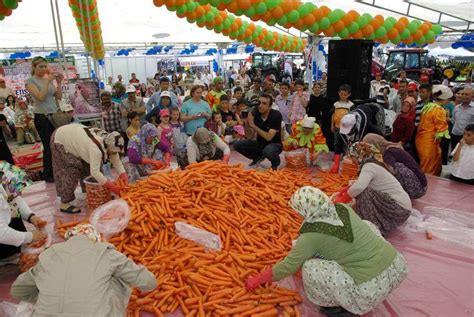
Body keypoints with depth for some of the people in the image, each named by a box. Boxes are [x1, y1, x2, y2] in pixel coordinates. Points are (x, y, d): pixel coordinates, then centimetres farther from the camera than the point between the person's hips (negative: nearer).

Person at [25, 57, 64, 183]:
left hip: (54, 115, 5)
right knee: (48, 146, -4)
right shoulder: (30, 81, -3)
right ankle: (47, 175, 7)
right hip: (41, 117, -5)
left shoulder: (49, 79, 13)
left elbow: (59, 97, 9)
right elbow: (40, 97, -17)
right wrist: (48, 81, -17)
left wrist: (59, 83, -2)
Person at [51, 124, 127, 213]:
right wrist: (112, 187, -42)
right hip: (60, 140, -8)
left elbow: (116, 161, -10)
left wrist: (123, 176, -24)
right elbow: (94, 172, -44)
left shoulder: (110, 142, -17)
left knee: (87, 166, 8)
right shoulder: (96, 147, -42)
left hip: (73, 137, 8)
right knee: (70, 172, -10)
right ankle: (64, 204, -2)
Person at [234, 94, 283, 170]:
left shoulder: (276, 115, -21)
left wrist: (253, 126, -25)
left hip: (274, 144, -5)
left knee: (267, 151, -39)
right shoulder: (255, 112, -9)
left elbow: (269, 137, -27)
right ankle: (258, 157, 13)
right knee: (237, 145, -11)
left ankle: (275, 162, -2)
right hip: (259, 143, 5)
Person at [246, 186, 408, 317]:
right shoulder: (343, 208, 6)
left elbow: (288, 266, -1)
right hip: (398, 265, 7)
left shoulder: (311, 234, -11)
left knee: (310, 269, -3)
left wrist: (257, 280, 14)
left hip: (374, 288, -7)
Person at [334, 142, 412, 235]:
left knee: (363, 193, -20)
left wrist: (341, 199, -19)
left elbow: (358, 187, -33)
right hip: (400, 206, 10)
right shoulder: (373, 163, 12)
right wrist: (342, 192, 14)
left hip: (400, 208, -10)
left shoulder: (369, 166, -17)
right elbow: (359, 183, 22)